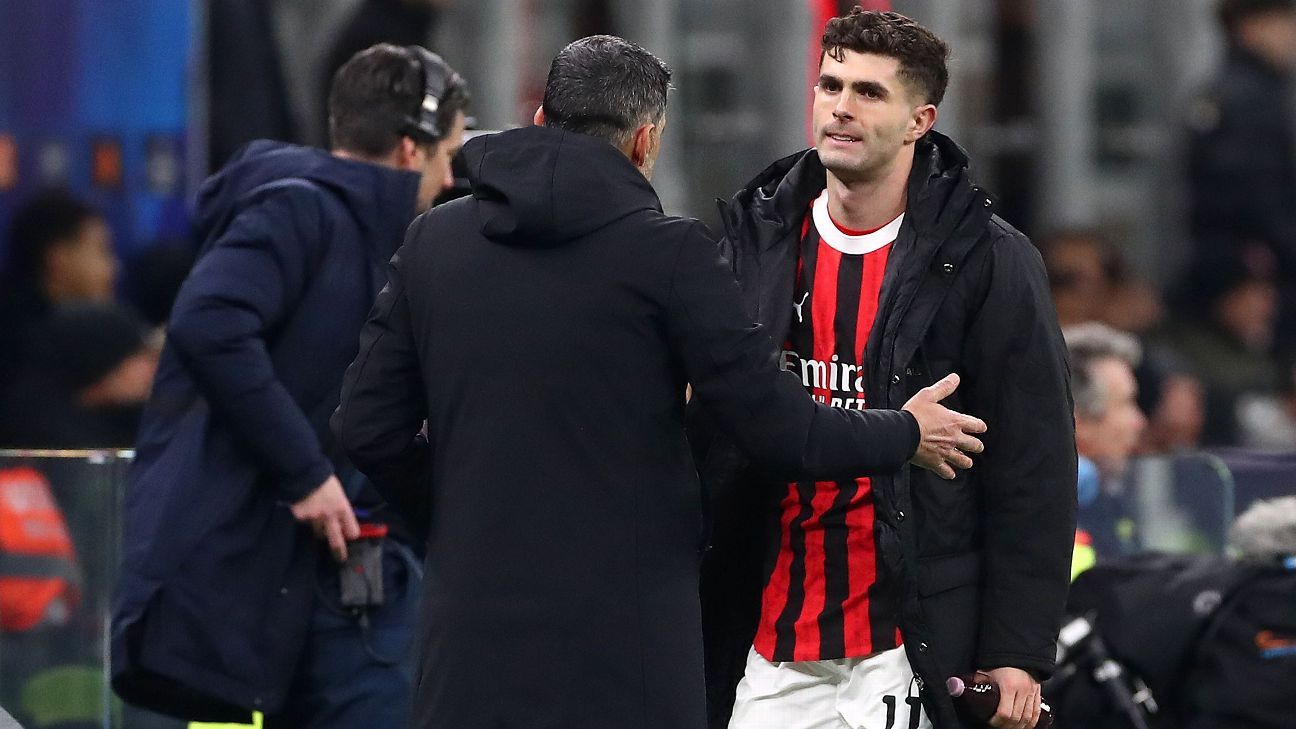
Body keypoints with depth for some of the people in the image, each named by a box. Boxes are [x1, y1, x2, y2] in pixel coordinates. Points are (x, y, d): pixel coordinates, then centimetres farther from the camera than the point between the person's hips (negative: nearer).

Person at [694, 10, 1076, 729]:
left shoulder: (988, 262, -2)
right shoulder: (753, 244, 10)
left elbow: (1032, 474, -3)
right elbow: (705, 441, 14)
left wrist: (1017, 655, -7)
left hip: (909, 659, -3)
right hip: (765, 654, 4)